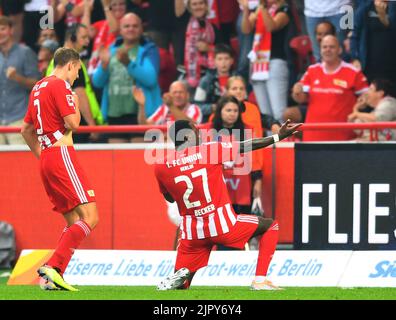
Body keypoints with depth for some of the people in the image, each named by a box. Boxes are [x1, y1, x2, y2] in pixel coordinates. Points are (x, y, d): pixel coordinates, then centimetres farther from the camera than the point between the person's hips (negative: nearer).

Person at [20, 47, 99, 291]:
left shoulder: (38, 87, 20)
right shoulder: (60, 85, -7)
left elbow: (26, 129, 27)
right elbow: (73, 123, -15)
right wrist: (76, 105, 4)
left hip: (47, 159, 10)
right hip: (62, 155, -10)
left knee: (74, 221, 12)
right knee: (90, 217, -14)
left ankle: (54, 275, 2)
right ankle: (53, 266, -23)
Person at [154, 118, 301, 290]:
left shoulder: (161, 166, 0)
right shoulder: (209, 150, -8)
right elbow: (248, 146, -2)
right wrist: (279, 136, 6)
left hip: (192, 232, 3)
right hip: (222, 224, -3)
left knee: (179, 286, 18)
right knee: (271, 226, 18)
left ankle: (180, 276, -20)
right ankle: (260, 280, 4)